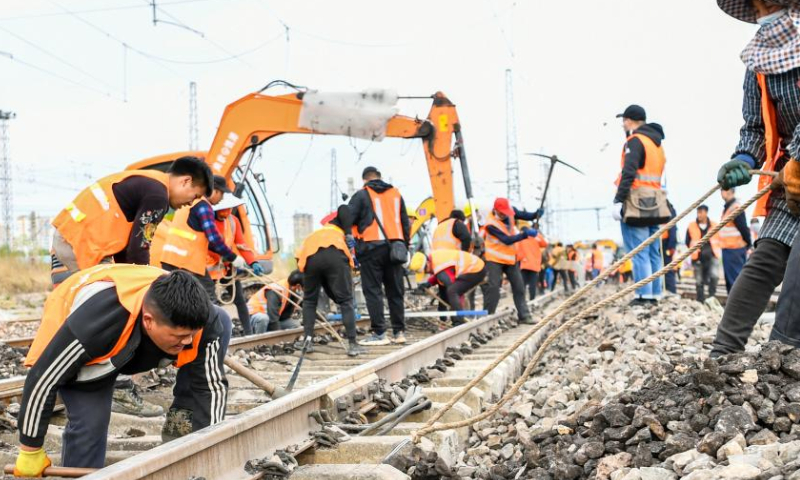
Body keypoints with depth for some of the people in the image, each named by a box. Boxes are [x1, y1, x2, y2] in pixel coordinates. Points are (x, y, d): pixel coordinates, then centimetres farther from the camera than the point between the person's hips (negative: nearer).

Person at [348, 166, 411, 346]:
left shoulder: (362, 195, 0)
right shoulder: (396, 194, 16)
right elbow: (405, 223, 17)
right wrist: (404, 245, 22)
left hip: (371, 246, -5)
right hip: (395, 247, 5)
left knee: (373, 291, -1)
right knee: (395, 291, 11)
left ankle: (379, 333, -4)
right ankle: (399, 332, 12)